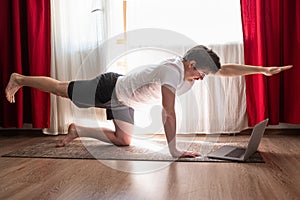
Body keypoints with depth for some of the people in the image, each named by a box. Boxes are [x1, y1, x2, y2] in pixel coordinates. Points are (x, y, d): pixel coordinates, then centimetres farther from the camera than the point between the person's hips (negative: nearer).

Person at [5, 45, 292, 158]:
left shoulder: (191, 69, -8)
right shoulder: (172, 70, -34)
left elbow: (227, 69, -3)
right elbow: (169, 113, -38)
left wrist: (263, 69, -6)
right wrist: (173, 150, -34)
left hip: (123, 100, 8)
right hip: (109, 88, -8)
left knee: (122, 141, 10)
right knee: (62, 89, 10)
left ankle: (77, 130, 24)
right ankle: (19, 79, 33)